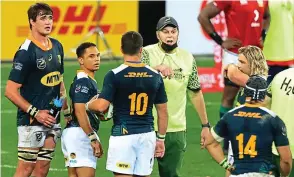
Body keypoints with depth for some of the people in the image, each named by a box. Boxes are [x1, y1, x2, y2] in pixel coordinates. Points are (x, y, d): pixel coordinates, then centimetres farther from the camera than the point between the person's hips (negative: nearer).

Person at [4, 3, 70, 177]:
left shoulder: (57, 46, 9)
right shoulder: (26, 52, -14)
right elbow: (11, 91, -15)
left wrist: (66, 108, 15)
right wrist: (35, 113, -16)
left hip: (52, 119, 7)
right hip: (31, 122, -7)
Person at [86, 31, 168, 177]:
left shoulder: (114, 75, -9)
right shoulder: (155, 76, 4)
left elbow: (101, 106, -14)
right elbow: (162, 111, 8)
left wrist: (87, 105, 8)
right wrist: (161, 139, 17)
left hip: (123, 135, -4)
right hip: (147, 135, 4)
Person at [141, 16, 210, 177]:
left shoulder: (187, 58, 7)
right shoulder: (147, 53, -5)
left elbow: (195, 93, 14)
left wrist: (205, 125, 13)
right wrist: (157, 68, -42)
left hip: (176, 129, 3)